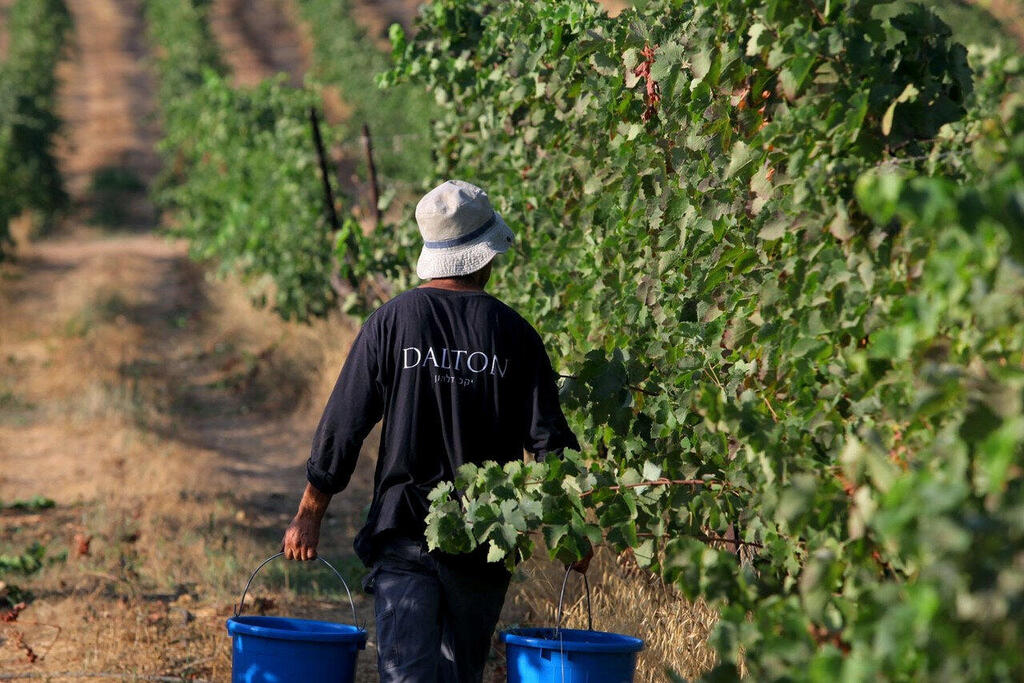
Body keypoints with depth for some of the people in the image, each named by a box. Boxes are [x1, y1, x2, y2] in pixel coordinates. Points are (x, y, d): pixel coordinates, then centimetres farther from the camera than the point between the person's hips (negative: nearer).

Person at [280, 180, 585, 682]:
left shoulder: (392, 321, -3)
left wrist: (309, 516, 5)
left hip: (403, 533, -2)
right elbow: (548, 438, -1)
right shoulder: (513, 333, -1)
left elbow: (342, 425, -3)